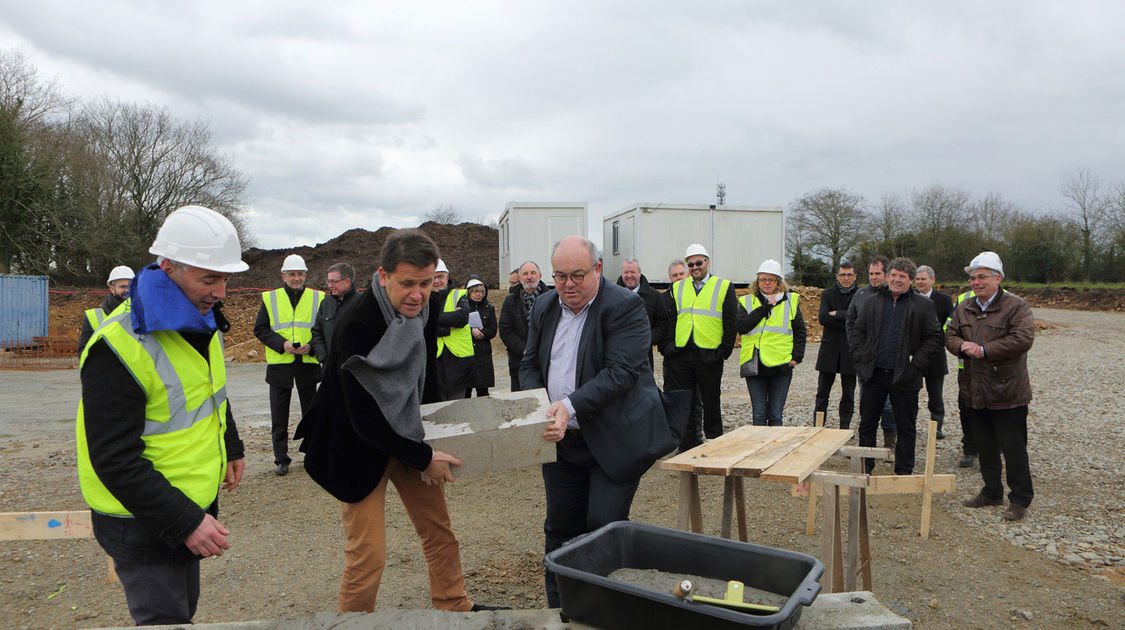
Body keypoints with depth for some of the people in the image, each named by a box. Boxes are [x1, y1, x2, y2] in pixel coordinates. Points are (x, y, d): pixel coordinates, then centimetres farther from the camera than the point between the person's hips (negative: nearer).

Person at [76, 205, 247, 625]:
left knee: (184, 608, 23)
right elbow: (115, 461, -25)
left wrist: (231, 448, 23)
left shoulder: (201, 324, 1)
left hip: (194, 508, 8)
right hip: (142, 525, -8)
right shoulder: (120, 346, -27)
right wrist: (185, 522, -26)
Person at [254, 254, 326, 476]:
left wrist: (311, 346, -13)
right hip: (279, 365, 0)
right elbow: (260, 329, 2)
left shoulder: (318, 298, 5)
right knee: (279, 417, 4)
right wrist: (283, 344, -13)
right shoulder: (270, 298, 5)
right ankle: (281, 460, 14)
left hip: (308, 364, 0)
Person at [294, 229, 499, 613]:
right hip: (359, 447, -6)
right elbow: (365, 419, -27)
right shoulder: (355, 326, -29)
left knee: (439, 530, 14)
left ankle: (453, 606, 34)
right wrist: (423, 457, -21)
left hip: (407, 435, 7)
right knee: (367, 553, -5)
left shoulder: (427, 307, -8)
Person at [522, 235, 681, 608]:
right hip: (561, 440, 6)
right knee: (560, 529, 13)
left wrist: (571, 405, -31)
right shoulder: (544, 306, 8)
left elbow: (620, 372, -21)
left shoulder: (625, 307, -13)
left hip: (614, 441, -6)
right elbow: (530, 364, 12)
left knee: (603, 528, -3)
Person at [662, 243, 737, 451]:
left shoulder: (724, 287, 4)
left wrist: (724, 352, -5)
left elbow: (731, 324, 1)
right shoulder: (676, 289, 13)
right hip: (681, 355, 3)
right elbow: (668, 321, 13)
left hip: (709, 356, -3)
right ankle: (687, 446, 15)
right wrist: (670, 347, 3)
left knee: (711, 403, 6)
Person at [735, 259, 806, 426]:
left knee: (776, 415, 3)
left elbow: (800, 331, 12)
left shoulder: (790, 301, 9)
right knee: (759, 414, 2)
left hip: (781, 365, 0)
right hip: (755, 366, 0)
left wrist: (797, 356, -1)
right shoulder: (747, 301, 7)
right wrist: (765, 308, -10)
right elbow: (740, 327, -9)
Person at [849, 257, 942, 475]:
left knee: (905, 428, 8)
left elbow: (934, 338, 0)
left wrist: (916, 365, -9)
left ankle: (904, 473, 20)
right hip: (873, 375, 2)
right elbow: (857, 332, 12)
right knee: (867, 424, 8)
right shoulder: (872, 302, 9)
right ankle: (864, 469, 21)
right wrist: (861, 360, -1)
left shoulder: (923, 306, 2)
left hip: (903, 377, -2)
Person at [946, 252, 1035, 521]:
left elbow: (1023, 339, -20)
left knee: (1013, 449, 0)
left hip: (1007, 393, -6)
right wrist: (962, 345, -13)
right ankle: (992, 492, 31)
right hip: (974, 393, 6)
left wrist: (984, 350, -21)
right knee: (985, 447, 16)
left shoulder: (1016, 307, -9)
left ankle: (1020, 499, 13)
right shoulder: (964, 309, 11)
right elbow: (950, 335, 10)